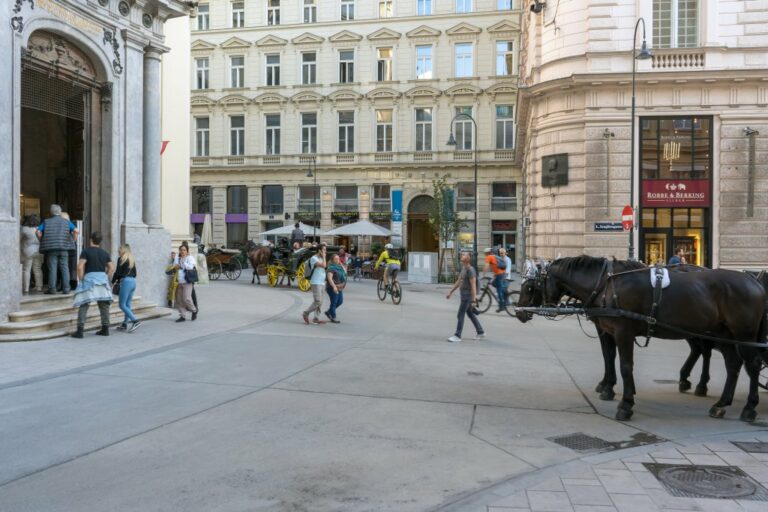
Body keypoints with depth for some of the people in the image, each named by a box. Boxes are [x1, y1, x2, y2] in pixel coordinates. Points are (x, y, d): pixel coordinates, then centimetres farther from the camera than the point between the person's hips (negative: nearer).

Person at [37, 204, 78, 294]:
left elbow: (38, 232, -4)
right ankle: (66, 288, 1)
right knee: (64, 268, 3)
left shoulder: (46, 221, 8)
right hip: (64, 248, 0)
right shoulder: (66, 222, 8)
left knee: (52, 269, 0)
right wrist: (73, 240, 7)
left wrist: (42, 241, 8)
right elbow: (76, 231, -5)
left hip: (51, 249, 0)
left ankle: (52, 289, 0)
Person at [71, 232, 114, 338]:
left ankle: (80, 330, -7)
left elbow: (80, 267, -11)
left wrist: (81, 280, -2)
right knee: (104, 306, 10)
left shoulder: (86, 251, -1)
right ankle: (105, 329, 13)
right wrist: (105, 278, 15)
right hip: (102, 278, 4)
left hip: (89, 278, -4)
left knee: (83, 305, -2)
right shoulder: (105, 253, 13)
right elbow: (112, 268, 10)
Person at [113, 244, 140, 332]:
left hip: (126, 282, -8)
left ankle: (135, 321, -16)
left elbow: (118, 272, -9)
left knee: (122, 305, -5)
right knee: (127, 304, 11)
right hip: (133, 282, 8)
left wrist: (113, 281, 7)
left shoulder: (121, 259, -5)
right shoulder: (132, 260, 16)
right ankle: (125, 324, 14)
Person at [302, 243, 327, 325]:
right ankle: (306, 313, 3)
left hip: (322, 283, 9)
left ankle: (316, 319, 8)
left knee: (320, 302, 6)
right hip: (315, 283, -9)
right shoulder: (314, 258, -11)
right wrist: (324, 257, -10)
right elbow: (323, 265, -24)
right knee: (317, 301, -12)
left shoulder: (321, 259, 16)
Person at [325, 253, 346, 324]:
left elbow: (345, 272, 20)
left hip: (339, 288, 9)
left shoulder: (339, 267, 14)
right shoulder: (331, 268, -14)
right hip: (333, 288, -9)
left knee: (340, 301, 12)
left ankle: (328, 312, 26)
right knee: (334, 302, -3)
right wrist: (334, 286, -34)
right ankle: (333, 318, 6)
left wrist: (341, 265, 8)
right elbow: (329, 278, -24)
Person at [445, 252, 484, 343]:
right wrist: (451, 292, 23)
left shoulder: (470, 270, -16)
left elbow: (473, 285, -19)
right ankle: (481, 332, 26)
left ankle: (457, 336, -3)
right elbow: (458, 281, 21)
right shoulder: (463, 268, 12)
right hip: (463, 295, 9)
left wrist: (474, 300, -22)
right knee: (470, 314, 16)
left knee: (460, 315, -8)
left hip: (467, 296, -9)